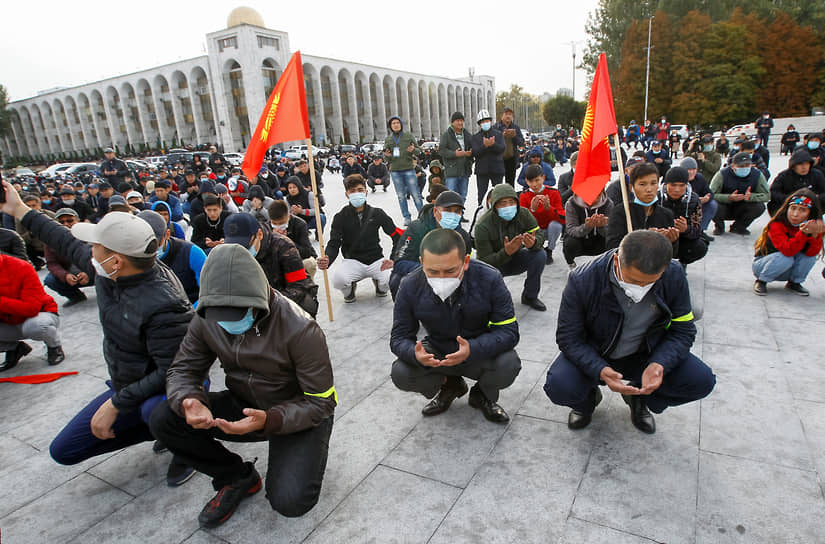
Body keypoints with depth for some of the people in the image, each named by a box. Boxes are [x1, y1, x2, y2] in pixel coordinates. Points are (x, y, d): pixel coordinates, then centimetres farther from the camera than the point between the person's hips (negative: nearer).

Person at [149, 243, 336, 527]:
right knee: (163, 420, -14)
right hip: (244, 405, 6)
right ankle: (239, 477, 5)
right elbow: (182, 370, -3)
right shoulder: (206, 320, -12)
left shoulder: (301, 330, -29)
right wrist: (188, 402, -27)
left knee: (291, 501, -27)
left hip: (300, 414, -5)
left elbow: (320, 403, -22)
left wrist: (268, 420, -39)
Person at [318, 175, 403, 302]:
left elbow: (398, 236, 0)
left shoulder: (377, 213, 1)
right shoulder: (341, 217, -1)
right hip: (352, 261, -1)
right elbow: (334, 243, -9)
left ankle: (379, 285, 12)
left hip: (376, 260, 1)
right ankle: (349, 290, 7)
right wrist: (327, 260, -33)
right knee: (338, 280, -33)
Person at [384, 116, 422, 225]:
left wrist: (413, 150, -17)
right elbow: (386, 157, 11)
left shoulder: (409, 136, 3)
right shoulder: (388, 139, 8)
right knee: (401, 196, 7)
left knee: (415, 194, -3)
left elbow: (419, 150, 6)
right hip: (395, 171, 2)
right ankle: (407, 217, 16)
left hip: (409, 169, -2)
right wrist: (387, 156, -12)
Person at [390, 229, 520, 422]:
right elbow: (399, 337, -12)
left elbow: (508, 331, -21)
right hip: (436, 354, 2)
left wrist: (471, 349, -41)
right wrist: (415, 354, -38)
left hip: (482, 353, -1)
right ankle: (450, 386, 10)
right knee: (400, 374, -24)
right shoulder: (410, 287, -18)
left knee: (509, 365, -33)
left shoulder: (490, 279, -24)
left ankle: (483, 396, 6)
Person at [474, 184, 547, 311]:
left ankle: (530, 296, -1)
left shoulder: (523, 213, -16)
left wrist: (533, 243, -40)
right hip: (493, 264, -3)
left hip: (515, 258, 3)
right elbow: (485, 260, -26)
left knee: (540, 255, -23)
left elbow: (539, 233, -14)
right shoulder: (483, 226, -28)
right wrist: (506, 252, -46)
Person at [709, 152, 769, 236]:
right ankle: (719, 226, 3)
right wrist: (729, 198, -40)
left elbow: (767, 195, -10)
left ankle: (738, 227, 5)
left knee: (760, 206, -25)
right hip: (725, 209, -3)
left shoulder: (757, 175, -8)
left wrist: (751, 196, -31)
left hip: (741, 210, 3)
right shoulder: (723, 174, -18)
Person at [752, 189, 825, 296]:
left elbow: (813, 252, -22)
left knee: (811, 252, -20)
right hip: (762, 264, -5)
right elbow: (787, 251, -35)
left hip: (786, 272, 5)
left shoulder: (812, 226, -8)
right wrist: (803, 233, -47)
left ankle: (794, 283, -2)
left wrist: (814, 235, -39)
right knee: (786, 259, -34)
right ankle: (761, 281, -10)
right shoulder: (776, 224, -23)